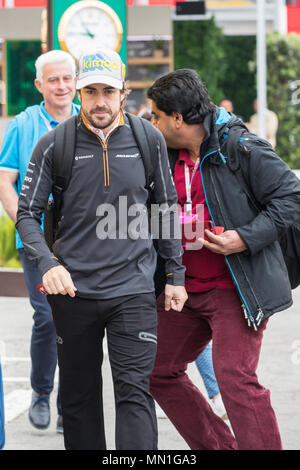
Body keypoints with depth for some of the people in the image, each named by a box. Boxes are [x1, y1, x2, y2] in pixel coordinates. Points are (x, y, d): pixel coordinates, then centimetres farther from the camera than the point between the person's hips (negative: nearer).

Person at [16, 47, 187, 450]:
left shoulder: (149, 140, 3)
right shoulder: (54, 145, -1)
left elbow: (167, 207, 13)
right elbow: (27, 213, 2)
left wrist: (175, 274, 12)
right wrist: (47, 263, -15)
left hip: (133, 290, 0)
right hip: (73, 291, 1)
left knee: (135, 393, -9)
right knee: (79, 398, 10)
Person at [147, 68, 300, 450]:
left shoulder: (242, 149, -13)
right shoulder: (169, 156, 10)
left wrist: (245, 239, -22)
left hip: (235, 288, -9)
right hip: (186, 287, 9)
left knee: (235, 376, -19)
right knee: (158, 371, 12)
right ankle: (217, 446, 23)